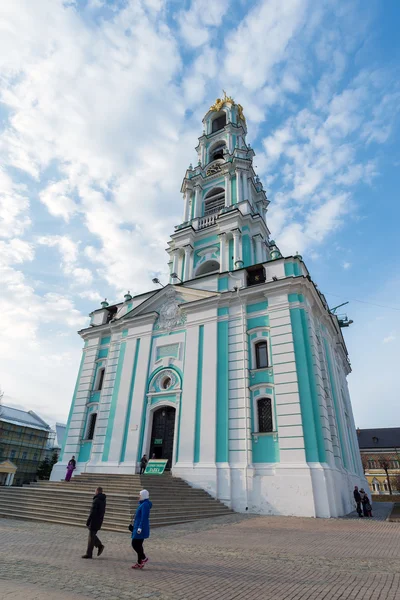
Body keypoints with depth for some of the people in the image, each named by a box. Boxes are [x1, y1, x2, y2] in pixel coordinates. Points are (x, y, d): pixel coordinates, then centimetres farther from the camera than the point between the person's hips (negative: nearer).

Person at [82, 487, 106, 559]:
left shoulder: (96, 500, -20)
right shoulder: (103, 500, 8)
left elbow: (93, 512, -22)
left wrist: (88, 521, -14)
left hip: (94, 521, -8)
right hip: (99, 521, 8)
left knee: (91, 537, 4)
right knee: (92, 535, 21)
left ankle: (89, 554, 12)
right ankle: (100, 545, 17)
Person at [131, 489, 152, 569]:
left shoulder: (145, 504, -18)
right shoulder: (143, 504, 14)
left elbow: (144, 517, -24)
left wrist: (140, 528, -26)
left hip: (140, 529, -10)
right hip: (138, 527, 10)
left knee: (135, 544, -5)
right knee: (138, 545, 12)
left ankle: (144, 558, 6)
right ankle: (140, 563, 19)